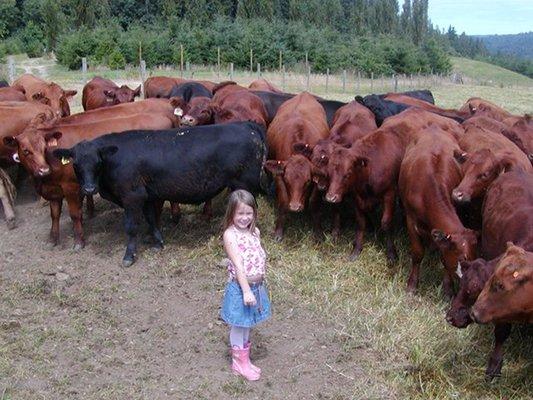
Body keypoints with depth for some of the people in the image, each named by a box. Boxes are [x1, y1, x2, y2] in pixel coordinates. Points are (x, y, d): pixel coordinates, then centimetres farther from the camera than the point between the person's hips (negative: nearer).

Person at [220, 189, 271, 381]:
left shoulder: (255, 231, 2)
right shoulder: (230, 234, -17)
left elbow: (261, 257, 9)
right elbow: (238, 265, -23)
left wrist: (260, 283, 10)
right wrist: (246, 291, -26)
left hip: (256, 286, 6)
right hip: (240, 288, -6)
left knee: (247, 324, 21)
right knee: (238, 326, 11)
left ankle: (245, 359, 36)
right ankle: (239, 363, 27)